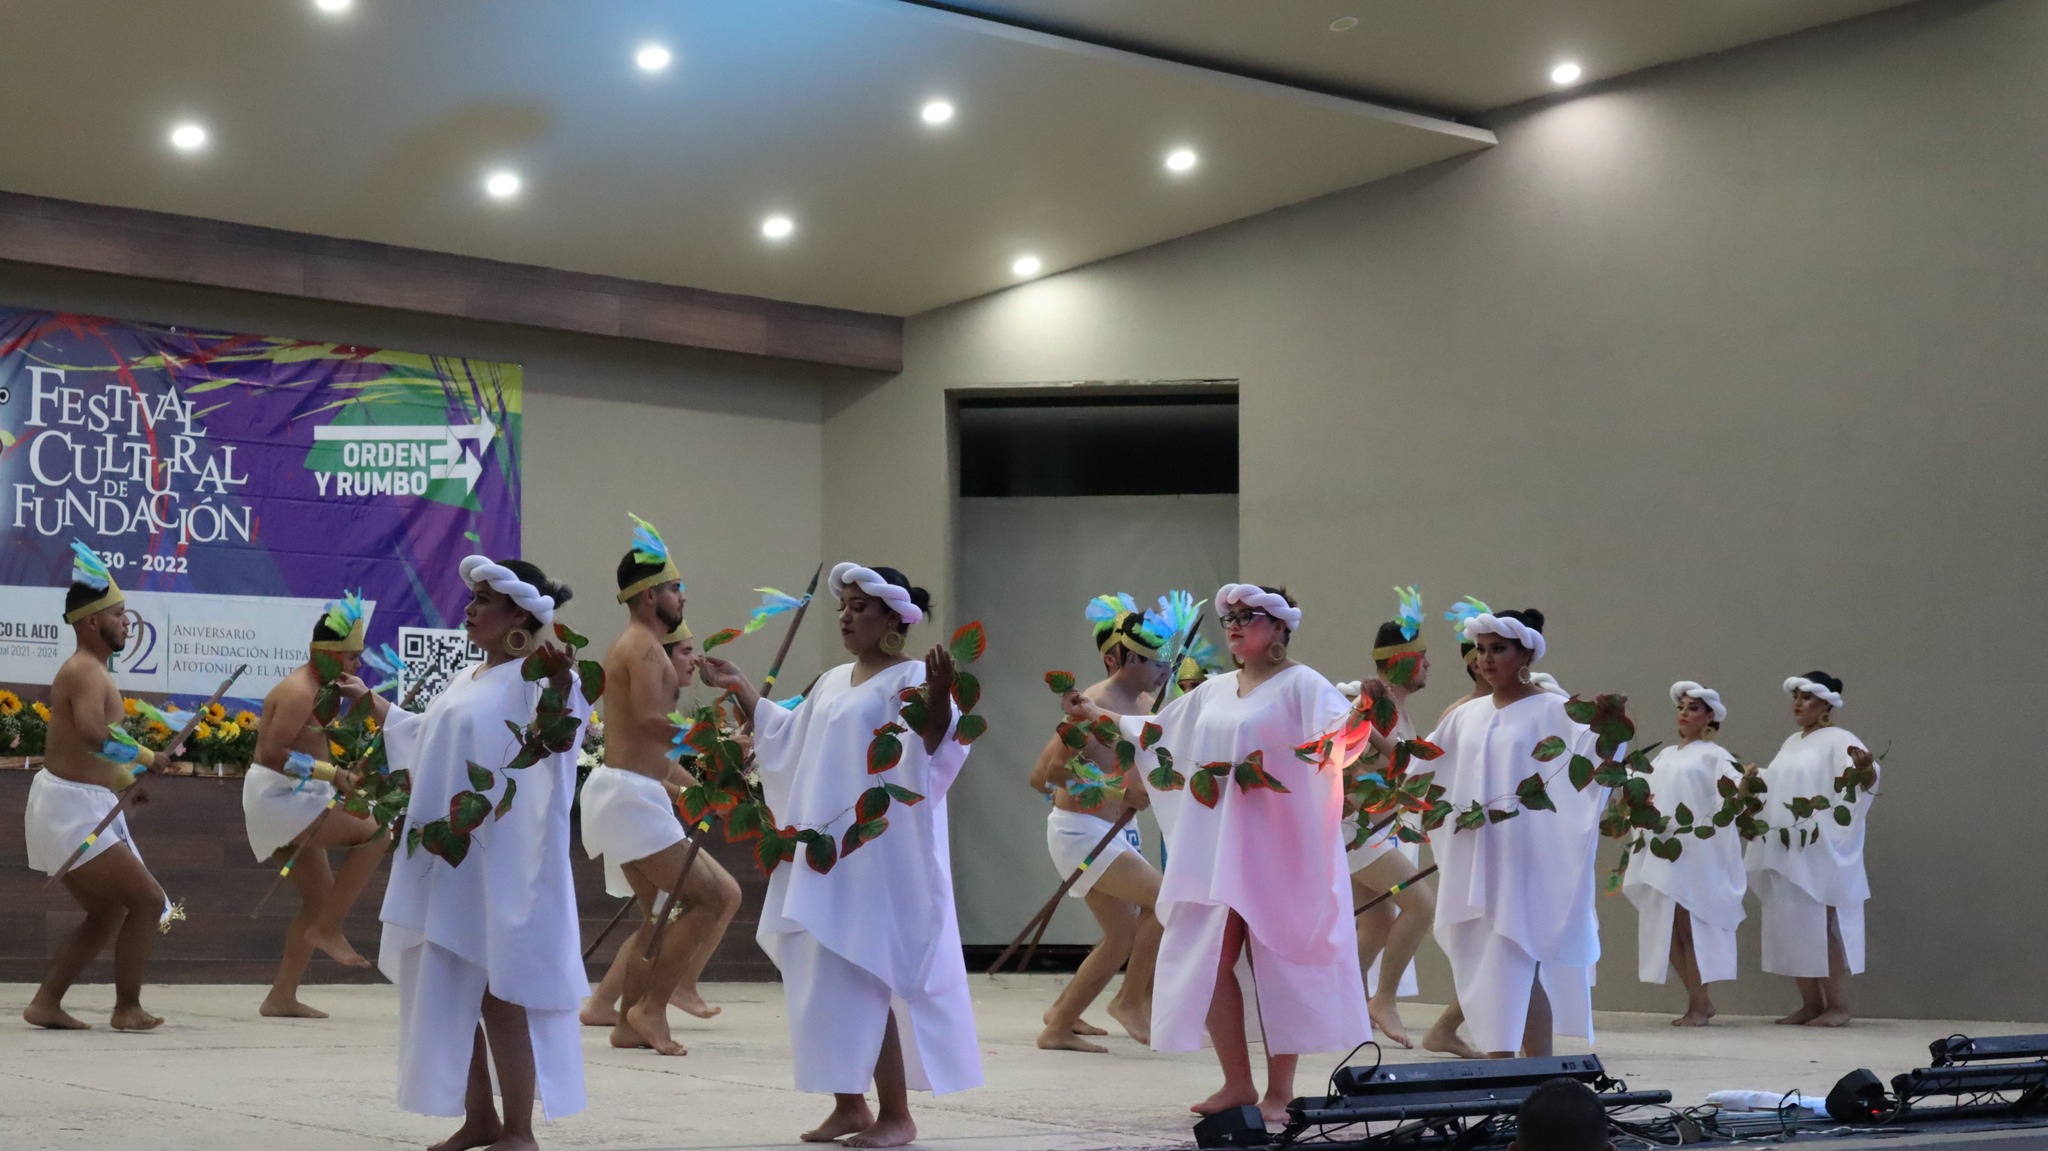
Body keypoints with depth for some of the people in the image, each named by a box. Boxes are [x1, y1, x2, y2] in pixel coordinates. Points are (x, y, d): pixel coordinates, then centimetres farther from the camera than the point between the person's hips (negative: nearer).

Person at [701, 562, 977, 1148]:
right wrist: (740, 688, 25)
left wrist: (939, 694, -43)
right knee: (825, 979, 8)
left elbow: (933, 747, -25)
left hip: (879, 858, -8)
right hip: (824, 856, 8)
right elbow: (786, 738, 29)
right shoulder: (832, 682, 17)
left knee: (864, 981, -9)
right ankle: (849, 1104, 17)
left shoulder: (911, 678, -8)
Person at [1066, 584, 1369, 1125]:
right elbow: (1159, 730, 27)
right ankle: (1237, 1084, 14)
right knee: (1207, 962, 3)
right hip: (1216, 849, 7)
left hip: (1277, 850, -7)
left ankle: (1280, 1091, 7)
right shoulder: (1215, 690, 15)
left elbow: (1344, 729, -22)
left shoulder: (1300, 683, -6)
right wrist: (1097, 715, 29)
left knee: (1277, 965, -3)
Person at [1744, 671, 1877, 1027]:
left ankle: (1838, 1005, -1)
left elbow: (1863, 781, -23)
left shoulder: (1838, 741, -7)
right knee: (1793, 927, 7)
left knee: (1823, 925, -6)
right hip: (1785, 853, 8)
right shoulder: (1791, 743, 17)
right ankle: (1810, 1003, 12)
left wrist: (1866, 768, -42)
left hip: (1820, 852, -8)